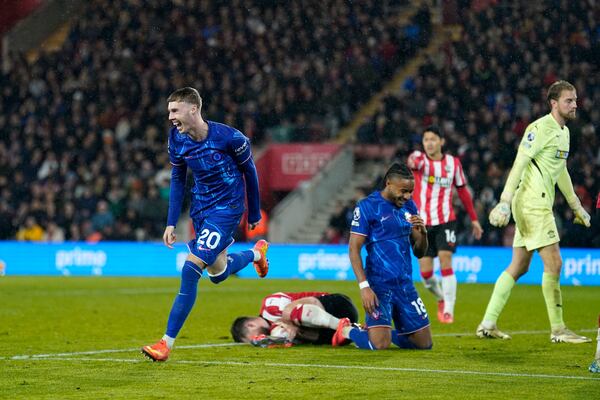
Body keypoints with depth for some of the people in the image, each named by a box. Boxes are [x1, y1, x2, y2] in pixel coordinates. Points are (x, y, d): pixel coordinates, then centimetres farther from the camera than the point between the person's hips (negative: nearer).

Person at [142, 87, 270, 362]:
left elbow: (249, 171, -4)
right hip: (200, 209, 7)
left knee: (191, 270, -17)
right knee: (217, 274, 19)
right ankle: (257, 253, 52)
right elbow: (177, 179, 8)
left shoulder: (229, 138, -21)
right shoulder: (176, 139, -6)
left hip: (226, 209, -7)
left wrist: (254, 213, 6)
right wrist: (171, 223, 2)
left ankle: (167, 343, -14)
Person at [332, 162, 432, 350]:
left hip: (405, 284, 6)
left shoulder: (409, 207, 11)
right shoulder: (367, 206, -7)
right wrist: (364, 286, -18)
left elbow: (419, 253, 15)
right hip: (379, 284, -6)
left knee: (425, 343, 5)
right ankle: (347, 330, 11)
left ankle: (379, 331, 27)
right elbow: (353, 249, -9)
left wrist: (423, 232, -7)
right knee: (380, 345, -20)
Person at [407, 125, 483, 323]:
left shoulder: (453, 163, 3)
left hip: (445, 221, 0)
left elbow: (463, 191, 14)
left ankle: (448, 310, -9)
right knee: (426, 272, -1)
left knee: (445, 261, -16)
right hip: (422, 223, 0)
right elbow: (414, 161, -31)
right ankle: (441, 298, 29)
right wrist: (413, 162, -56)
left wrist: (474, 219, 15)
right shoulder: (419, 158, -4)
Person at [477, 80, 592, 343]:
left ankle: (488, 324, 13)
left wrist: (576, 206, 30)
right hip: (532, 202, -10)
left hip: (538, 205, 10)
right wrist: (505, 201, -23)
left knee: (519, 267, 10)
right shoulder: (540, 128, -12)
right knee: (553, 264, -9)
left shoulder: (564, 131, 17)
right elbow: (519, 164, -17)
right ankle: (557, 330, -4)